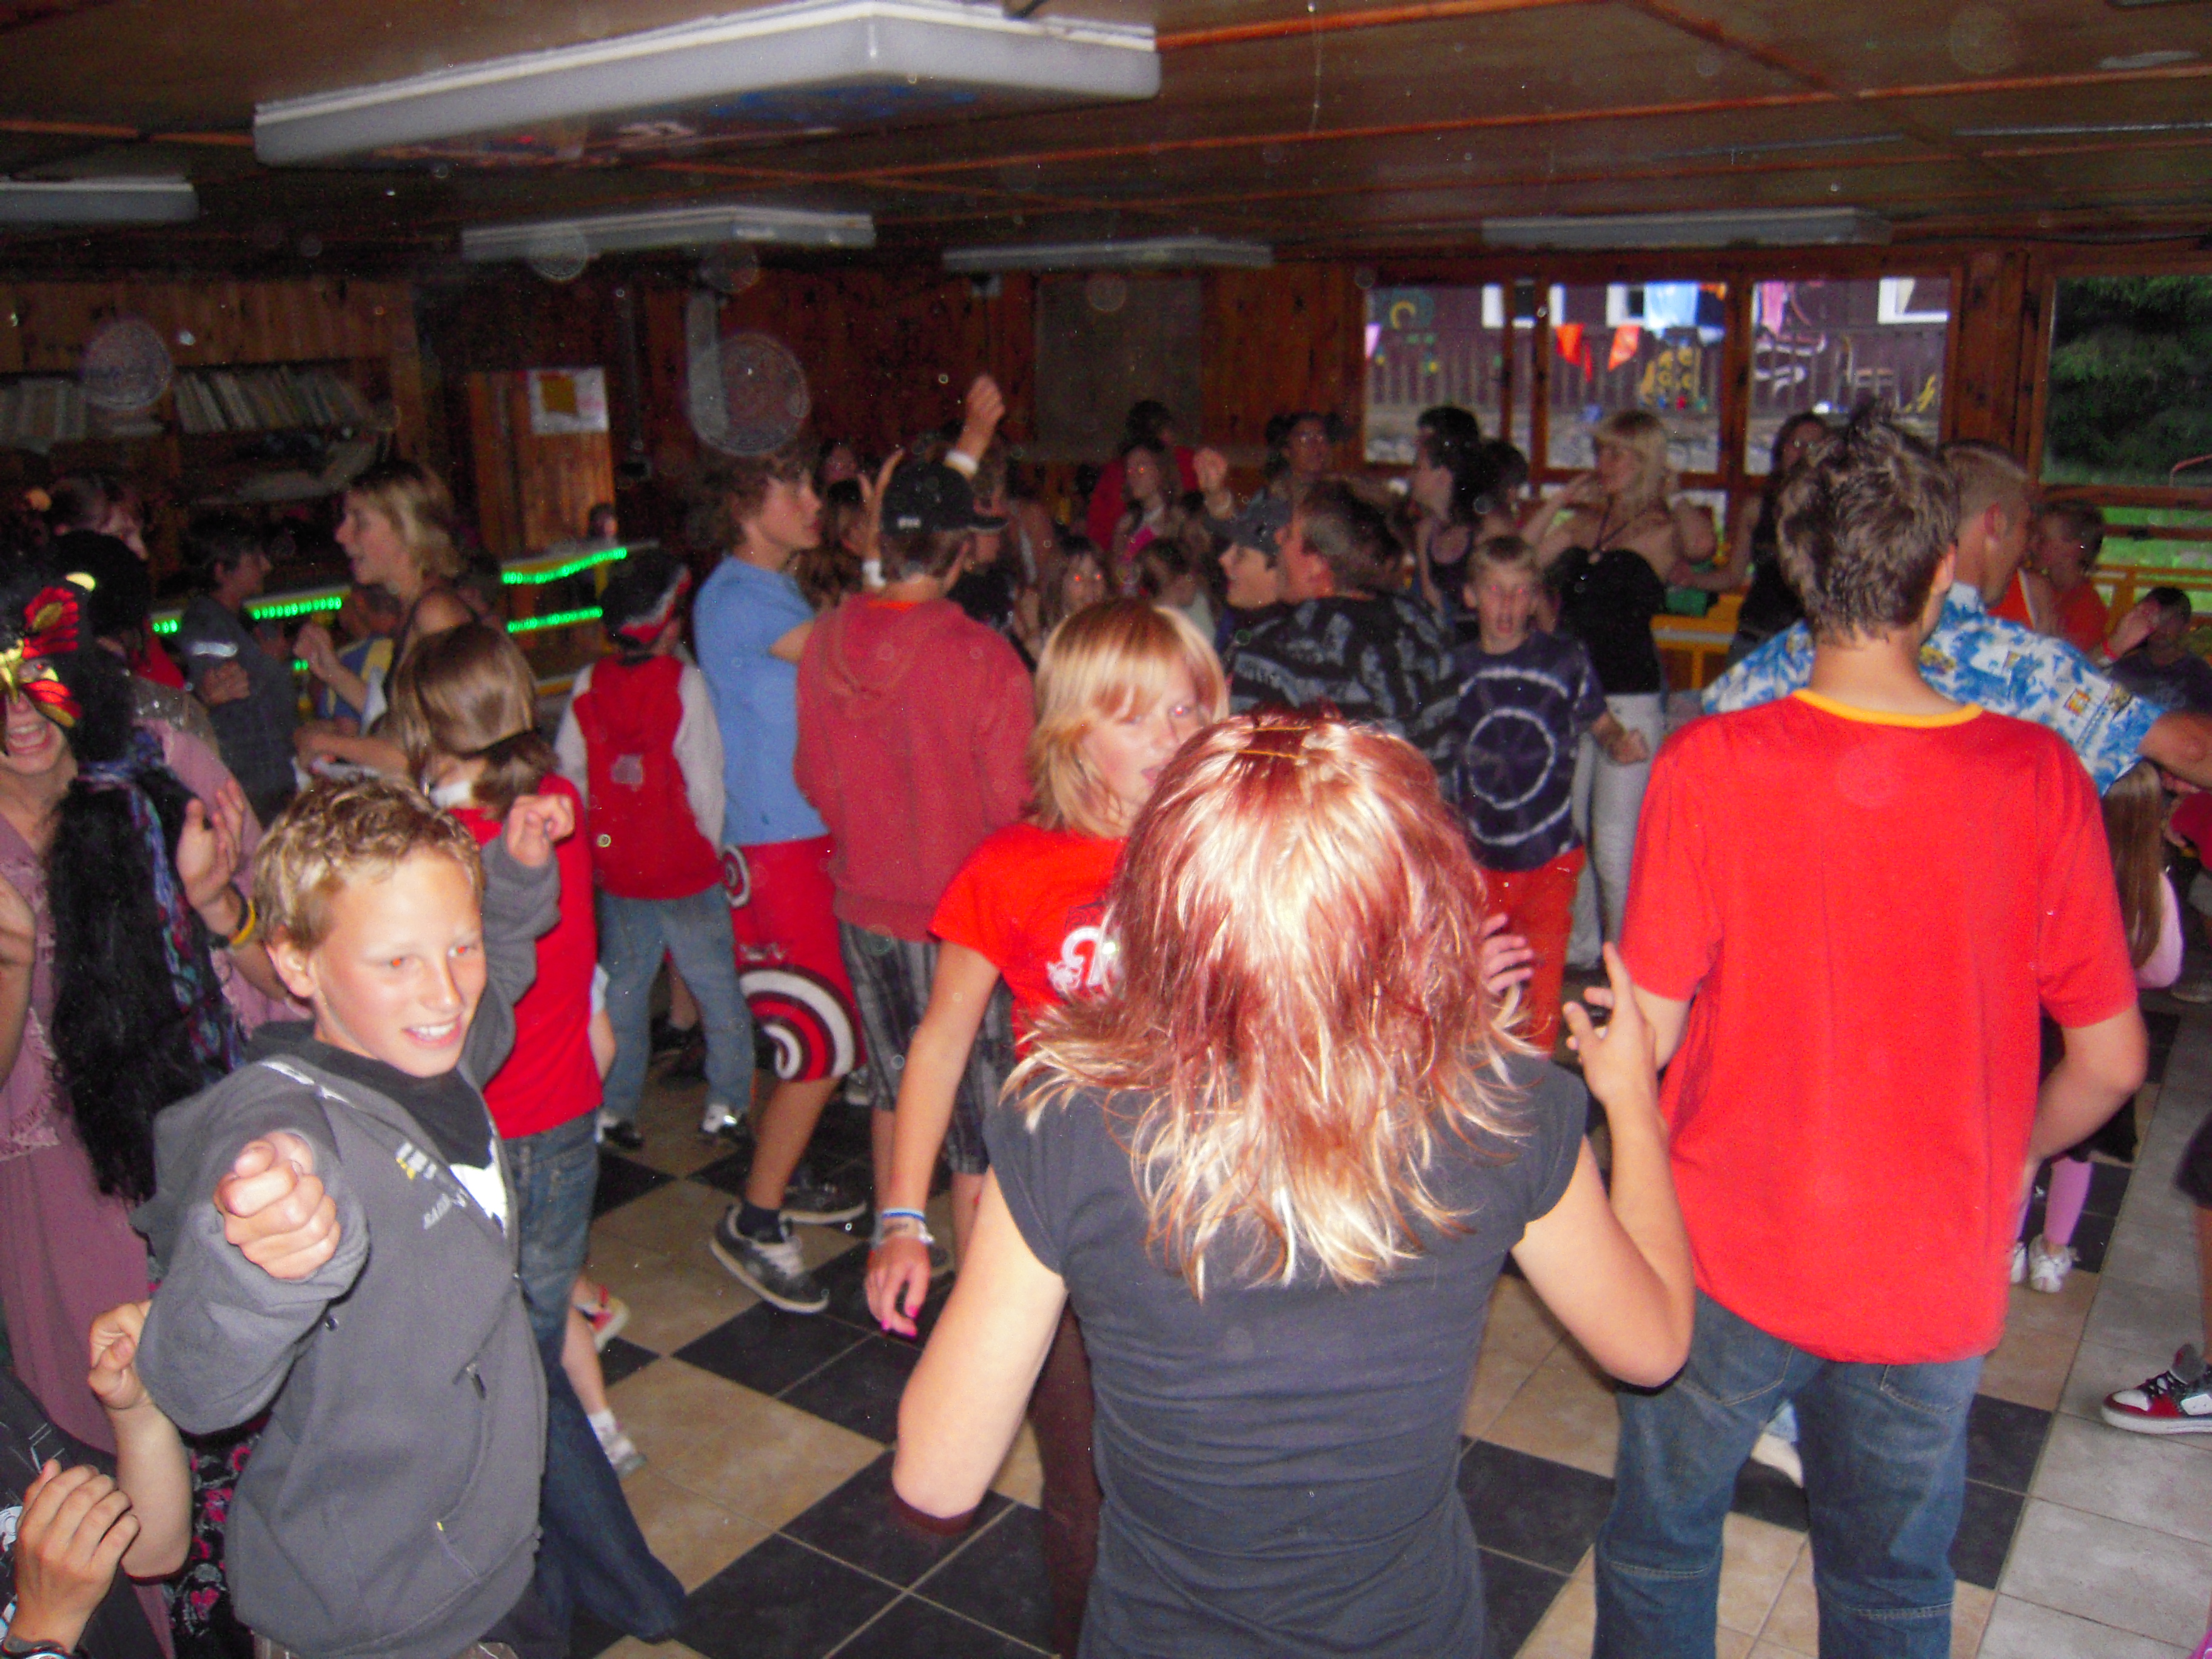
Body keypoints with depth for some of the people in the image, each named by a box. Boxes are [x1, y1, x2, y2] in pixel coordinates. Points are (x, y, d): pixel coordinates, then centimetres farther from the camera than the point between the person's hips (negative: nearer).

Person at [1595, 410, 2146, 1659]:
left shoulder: (1710, 767, -19)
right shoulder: (2040, 776, -13)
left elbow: (1649, 1030, -14)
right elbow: (2110, 1063, -5)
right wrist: (2002, 1160, 14)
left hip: (1729, 1255, -2)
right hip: (1935, 1276, 2)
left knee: (1662, 1541, 22)